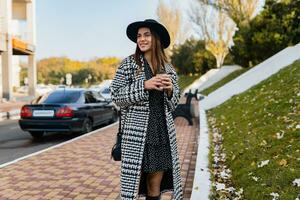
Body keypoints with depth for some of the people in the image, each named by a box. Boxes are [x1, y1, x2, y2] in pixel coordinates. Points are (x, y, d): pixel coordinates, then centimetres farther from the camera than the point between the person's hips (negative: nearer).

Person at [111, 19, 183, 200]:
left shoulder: (168, 68, 10)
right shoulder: (129, 63, 0)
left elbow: (173, 103, 14)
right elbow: (116, 96, -6)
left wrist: (170, 89, -7)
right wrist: (144, 85, -16)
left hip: (163, 132, 4)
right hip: (137, 133, -3)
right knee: (133, 183, -2)